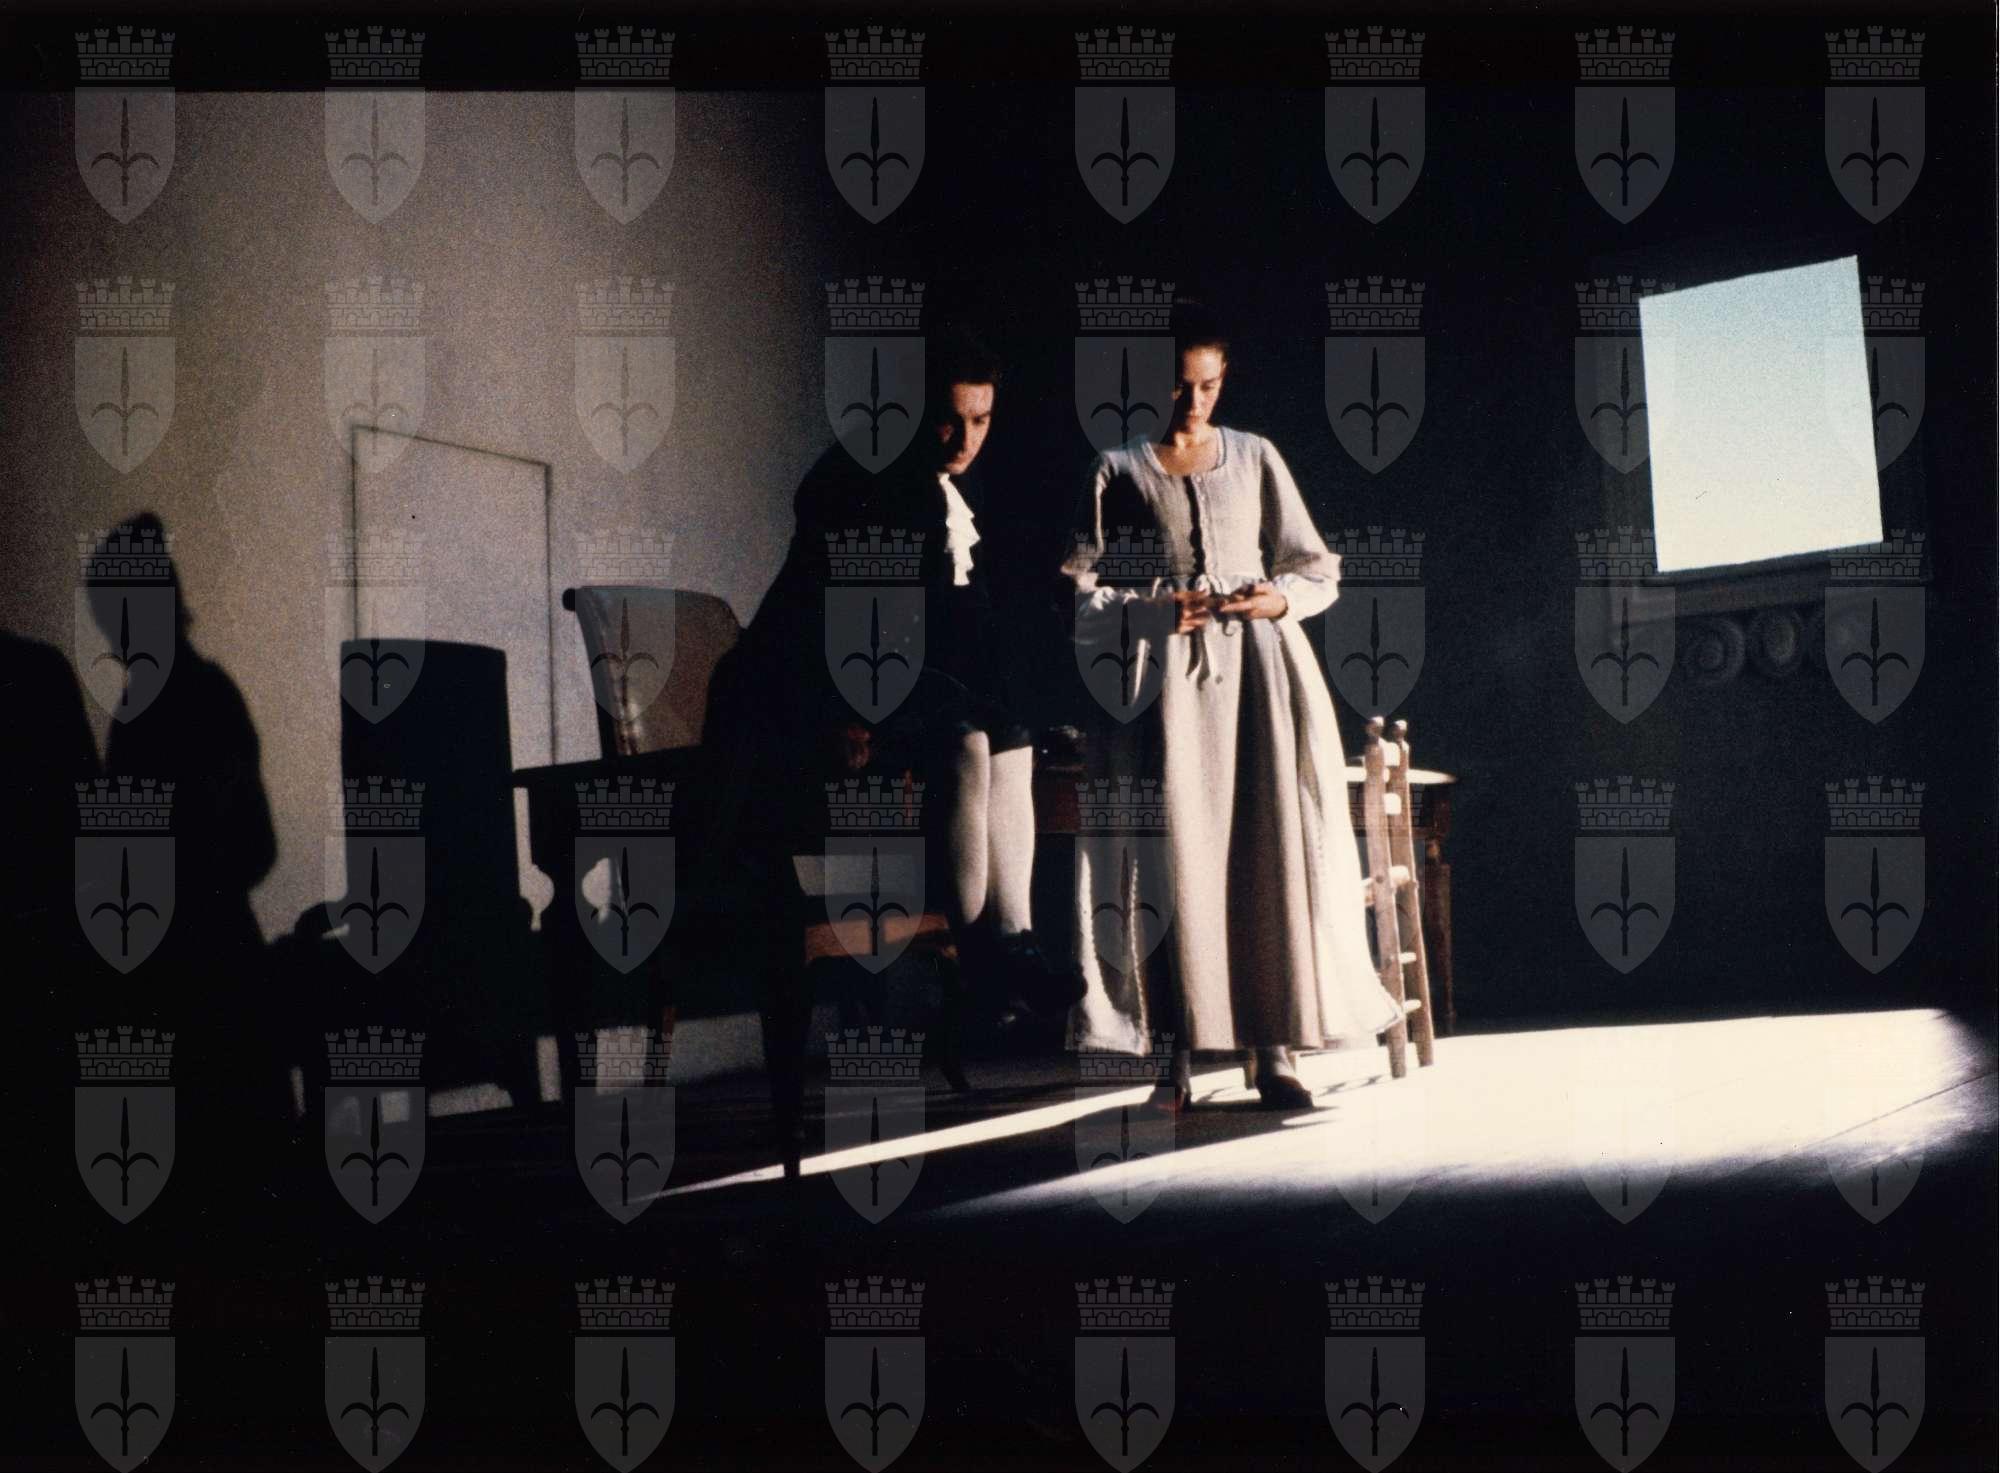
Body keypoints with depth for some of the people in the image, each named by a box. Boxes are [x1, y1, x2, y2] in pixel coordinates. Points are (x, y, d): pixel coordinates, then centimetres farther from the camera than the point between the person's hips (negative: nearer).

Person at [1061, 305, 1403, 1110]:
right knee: (1177, 851, -10)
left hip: (1261, 662, 2)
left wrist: (1278, 598, -4)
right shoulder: (1118, 469, 8)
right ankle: (1179, 1052, -9)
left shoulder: (1255, 457, 13)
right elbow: (1082, 599, 4)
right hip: (1170, 673, -1)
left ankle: (1271, 1047, -4)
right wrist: (1152, 611, -12)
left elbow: (1319, 572, 16)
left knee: (1272, 850, -6)